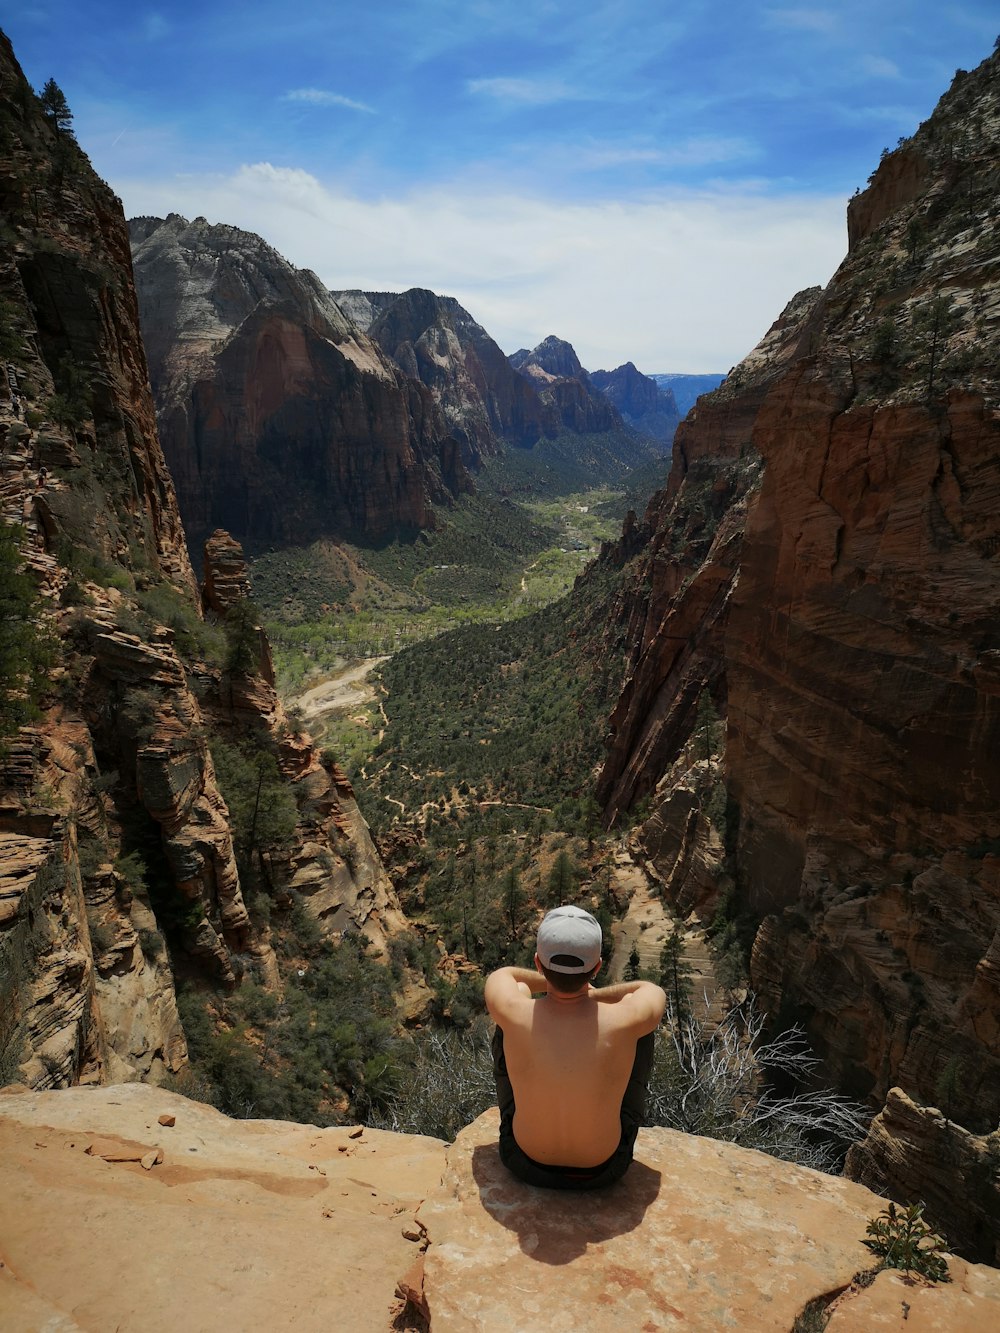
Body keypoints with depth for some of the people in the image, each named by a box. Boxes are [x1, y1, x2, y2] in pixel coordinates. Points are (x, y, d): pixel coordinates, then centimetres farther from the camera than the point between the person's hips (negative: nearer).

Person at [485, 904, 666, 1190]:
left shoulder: (515, 1014, -27)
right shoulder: (624, 1022, -28)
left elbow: (500, 975, 0)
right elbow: (654, 991, -1)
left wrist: (551, 980, 13)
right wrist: (593, 994, 9)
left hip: (526, 1164, 1)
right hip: (604, 1170, 0)